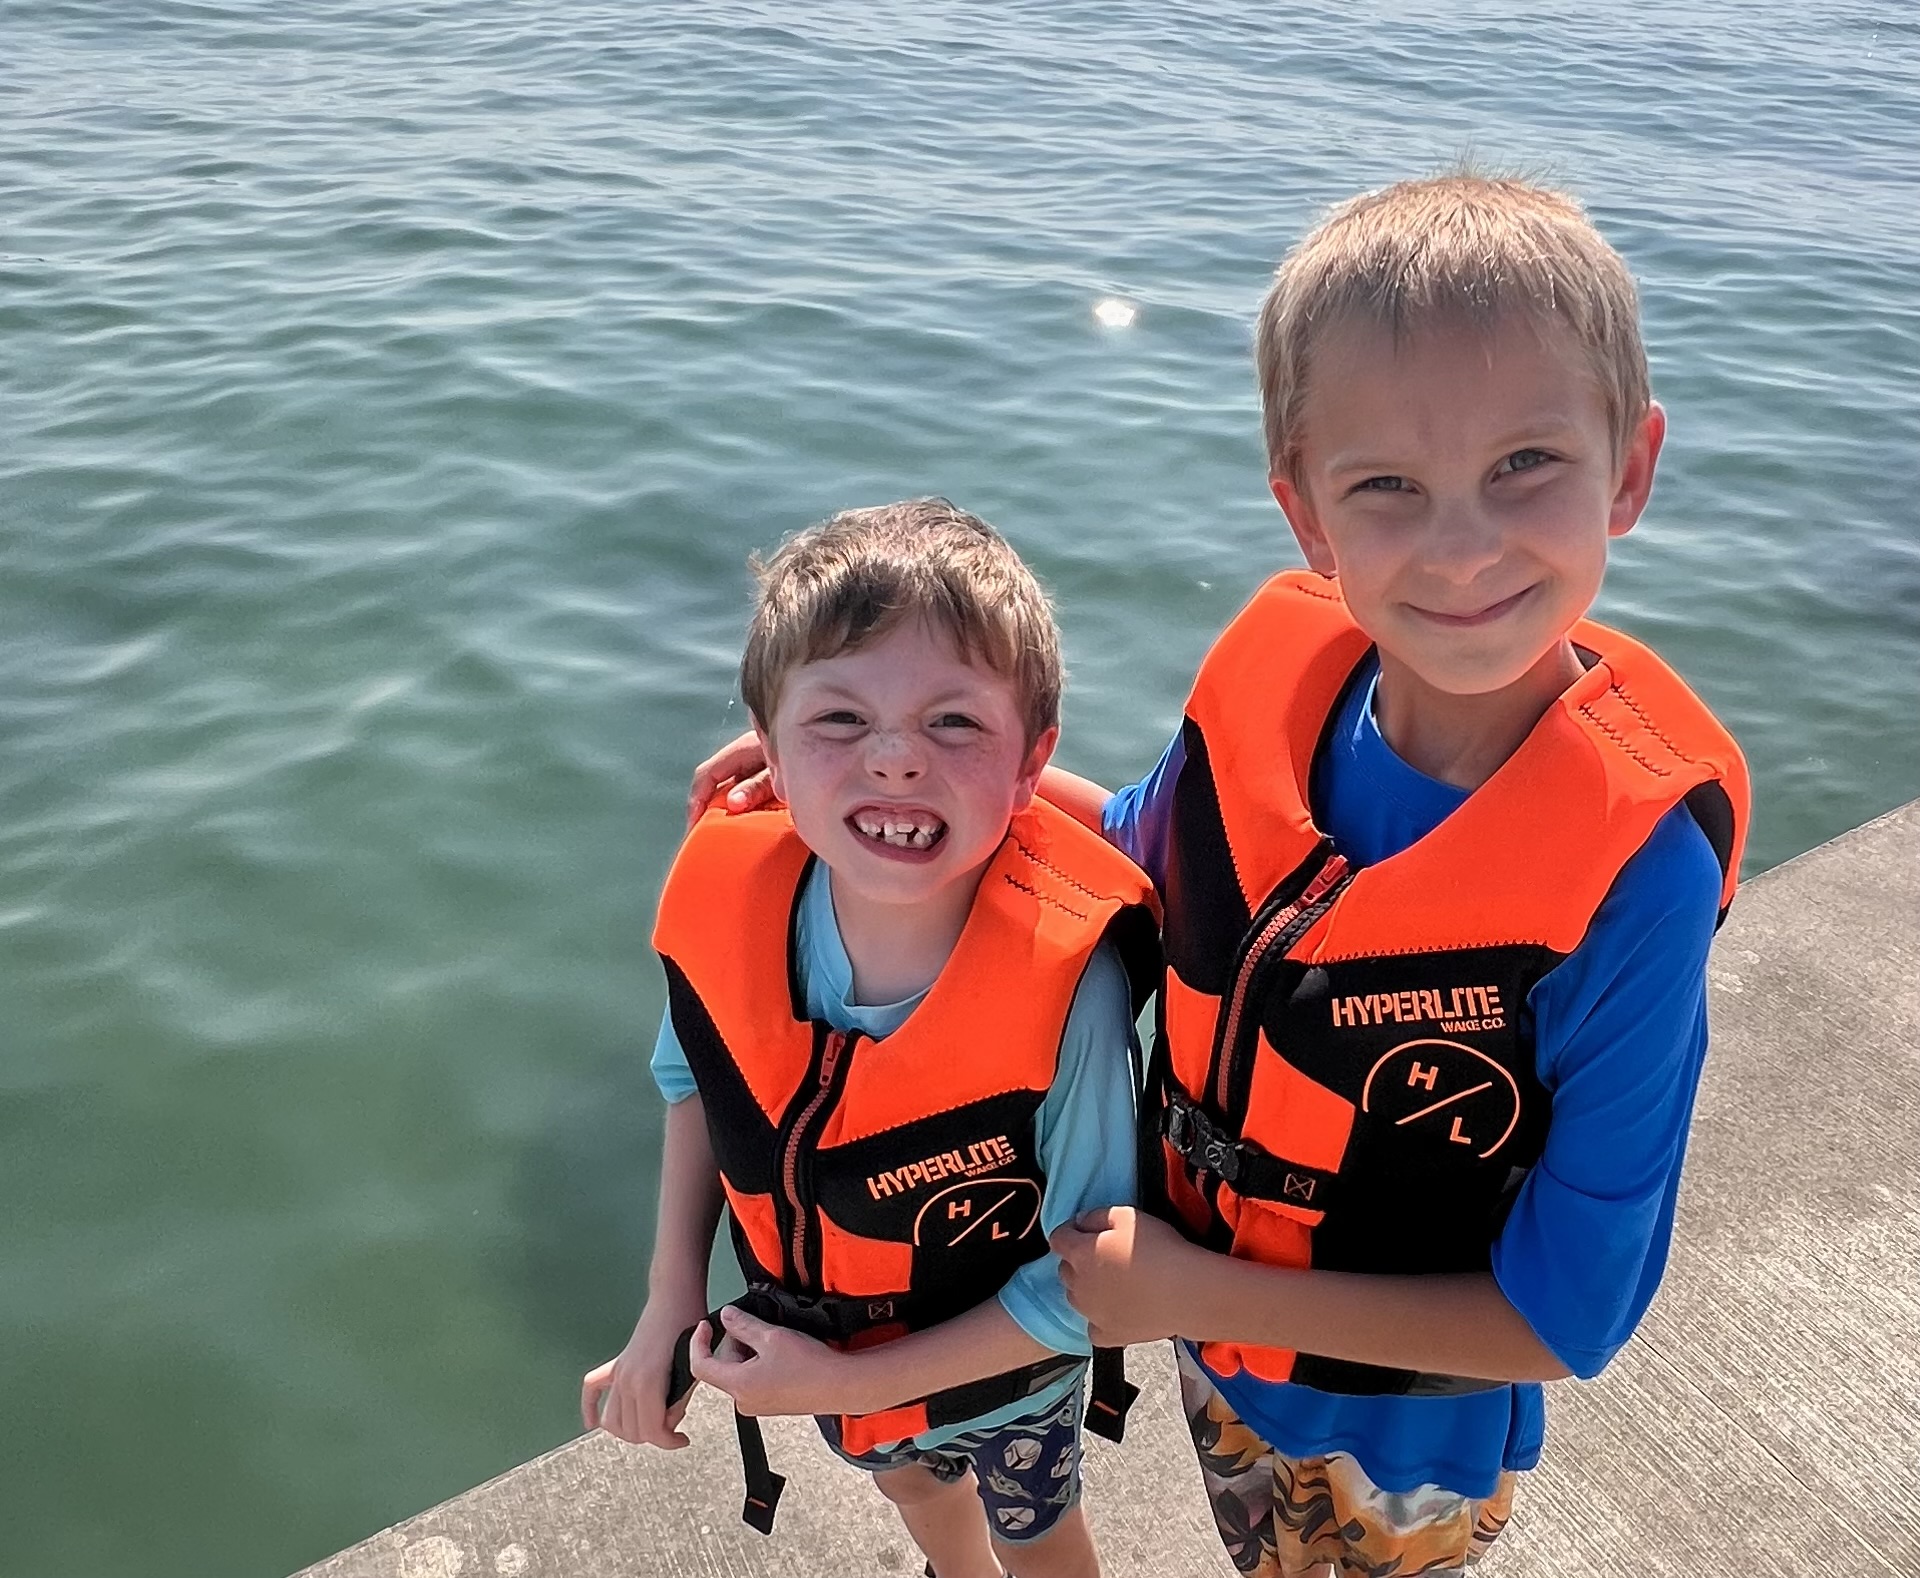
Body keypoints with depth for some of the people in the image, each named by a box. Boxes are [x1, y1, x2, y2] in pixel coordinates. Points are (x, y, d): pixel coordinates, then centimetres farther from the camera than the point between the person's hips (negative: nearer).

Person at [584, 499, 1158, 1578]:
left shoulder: (1066, 981, -39)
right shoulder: (723, 897, -27)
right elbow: (695, 1075, -4)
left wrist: (853, 1383, -23)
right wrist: (671, 1301, -9)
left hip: (1000, 1375, -4)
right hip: (807, 1338, 4)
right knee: (913, 1484, 36)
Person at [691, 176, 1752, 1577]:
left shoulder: (1635, 866, -35)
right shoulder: (1278, 669, -23)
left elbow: (1566, 1317, -25)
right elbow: (1153, 854, 0)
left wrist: (1192, 1290, -23)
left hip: (1408, 1432, -4)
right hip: (1212, 1348, 4)